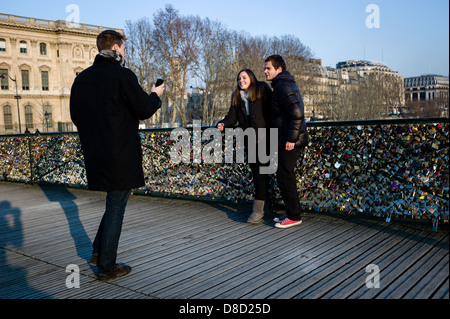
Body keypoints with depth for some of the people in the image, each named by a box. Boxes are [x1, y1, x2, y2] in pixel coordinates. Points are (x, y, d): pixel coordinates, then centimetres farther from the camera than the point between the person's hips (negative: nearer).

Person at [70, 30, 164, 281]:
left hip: (95, 154, 7)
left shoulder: (81, 79, 7)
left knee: (115, 203, 24)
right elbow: (144, 110, -11)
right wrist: (155, 95, 7)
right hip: (121, 155, -7)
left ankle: (99, 251, 27)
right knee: (116, 207, 4)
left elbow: (76, 116, 14)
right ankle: (107, 267, 15)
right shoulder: (123, 76, -14)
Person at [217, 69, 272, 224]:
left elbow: (271, 111, -5)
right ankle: (259, 209, 14)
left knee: (261, 172, -11)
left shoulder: (262, 90, 0)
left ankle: (258, 210, -10)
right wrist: (222, 124, -9)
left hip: (263, 137, -5)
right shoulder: (237, 97, 16)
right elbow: (232, 117, 11)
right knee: (256, 173, 8)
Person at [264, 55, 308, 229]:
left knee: (284, 177, -4)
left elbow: (296, 113, -25)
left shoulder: (282, 86, -14)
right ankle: (292, 213, 25)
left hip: (289, 141, -11)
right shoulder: (288, 84, 19)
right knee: (286, 176, 16)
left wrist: (291, 138, -24)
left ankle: (294, 216, 4)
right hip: (291, 138, 11)